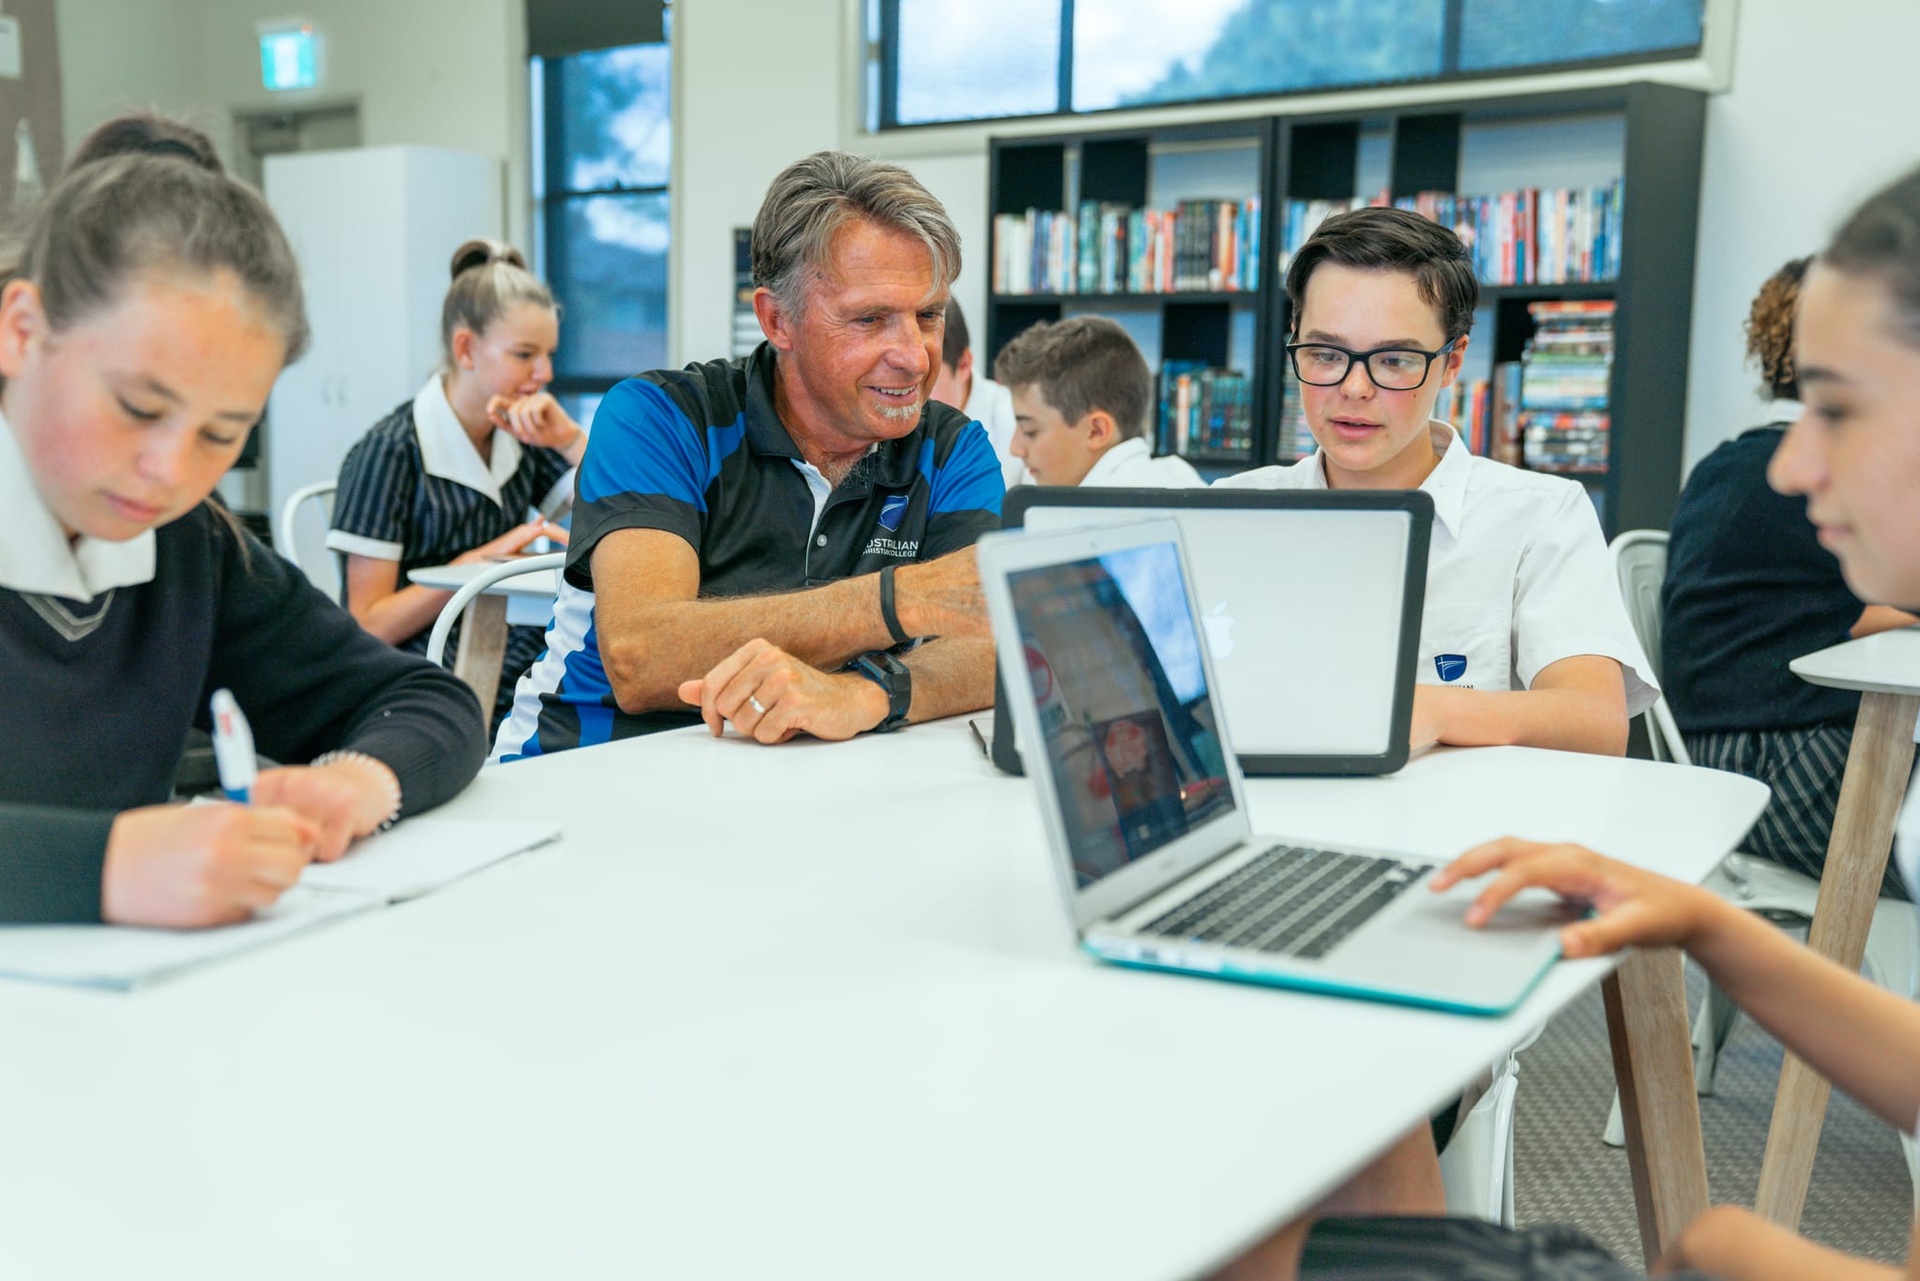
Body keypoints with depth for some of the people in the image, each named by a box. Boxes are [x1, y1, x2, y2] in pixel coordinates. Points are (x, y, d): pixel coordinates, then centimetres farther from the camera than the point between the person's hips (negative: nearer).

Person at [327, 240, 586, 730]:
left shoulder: (524, 437, 11)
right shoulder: (390, 452, -6)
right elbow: (368, 625, -7)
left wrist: (570, 438, -5)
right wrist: (480, 562, -15)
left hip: (526, 676, 6)